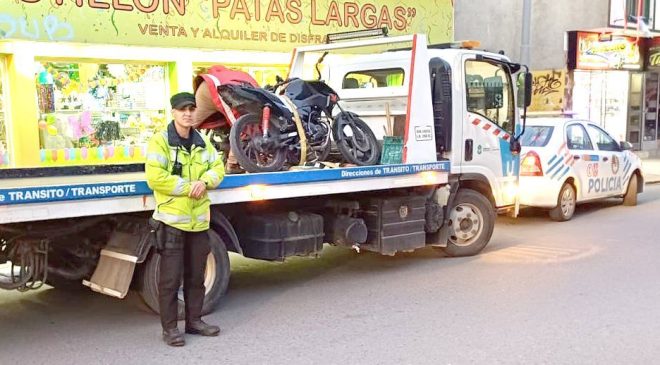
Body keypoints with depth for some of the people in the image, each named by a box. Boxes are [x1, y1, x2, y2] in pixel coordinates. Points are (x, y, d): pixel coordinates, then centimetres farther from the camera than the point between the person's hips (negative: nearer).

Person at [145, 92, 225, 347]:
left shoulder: (203, 142, 11)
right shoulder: (160, 141, -9)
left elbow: (218, 168, 11)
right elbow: (155, 177, -18)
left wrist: (205, 181, -10)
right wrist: (187, 187, -17)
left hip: (199, 220, 6)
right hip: (172, 220, -6)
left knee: (196, 276, 15)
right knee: (170, 278, -1)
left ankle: (194, 321, 29)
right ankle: (169, 328, 10)